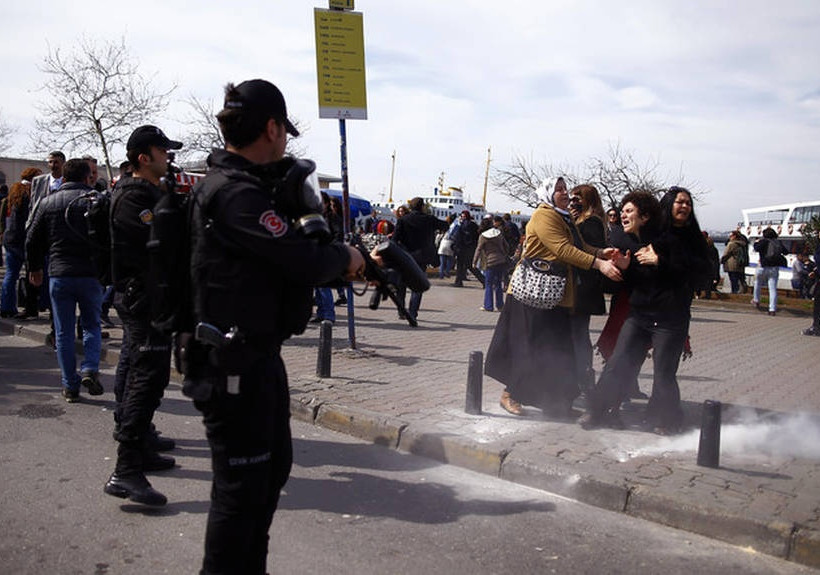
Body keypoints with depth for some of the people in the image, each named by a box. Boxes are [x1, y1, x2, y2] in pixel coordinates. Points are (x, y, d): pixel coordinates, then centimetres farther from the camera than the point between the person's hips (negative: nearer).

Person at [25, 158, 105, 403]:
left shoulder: (46, 202, 7)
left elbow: (32, 240, 11)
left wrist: (34, 268, 24)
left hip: (59, 275, 2)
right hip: (90, 274, -2)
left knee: (64, 333, 9)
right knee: (92, 325, 15)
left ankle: (70, 386, 12)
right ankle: (90, 369, -4)